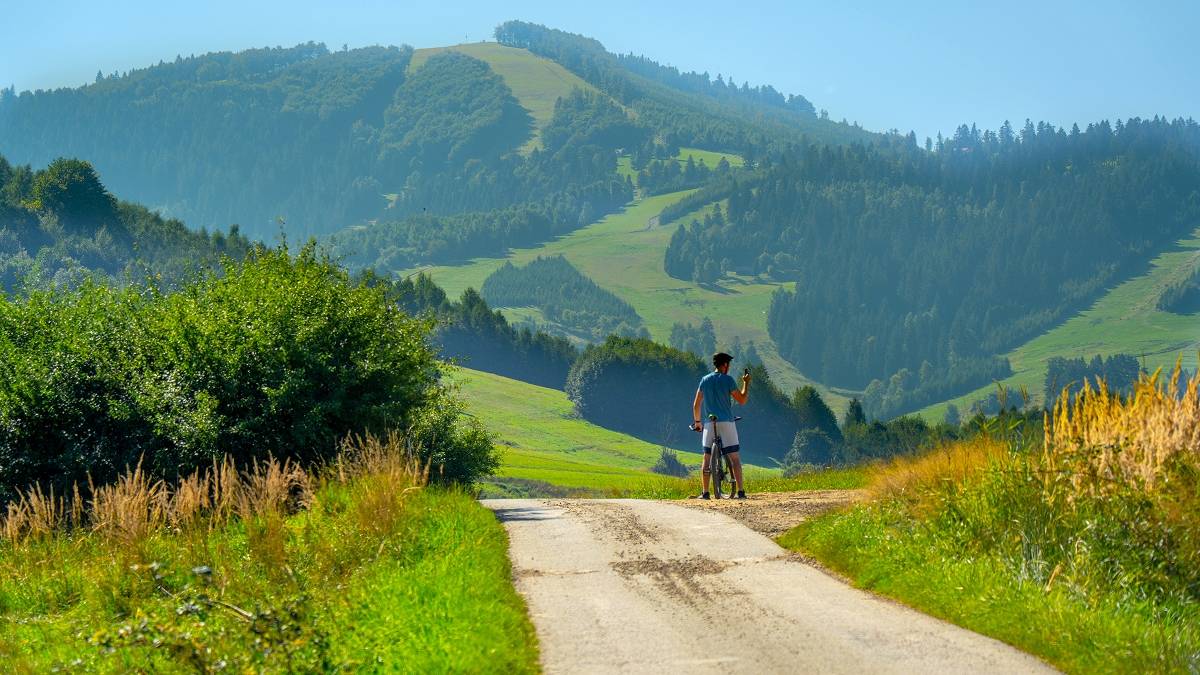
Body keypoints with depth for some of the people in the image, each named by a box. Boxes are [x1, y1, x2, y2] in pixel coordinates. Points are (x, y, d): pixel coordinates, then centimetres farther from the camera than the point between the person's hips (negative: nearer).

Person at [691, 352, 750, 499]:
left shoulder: (705, 380, 8)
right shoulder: (727, 380, -4)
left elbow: (696, 405, 9)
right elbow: (742, 400, -2)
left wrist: (697, 422, 23)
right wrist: (746, 383, 11)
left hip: (709, 424, 3)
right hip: (726, 422, -3)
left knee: (707, 459, 8)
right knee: (735, 458, -2)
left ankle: (705, 492, 5)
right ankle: (741, 491, -8)